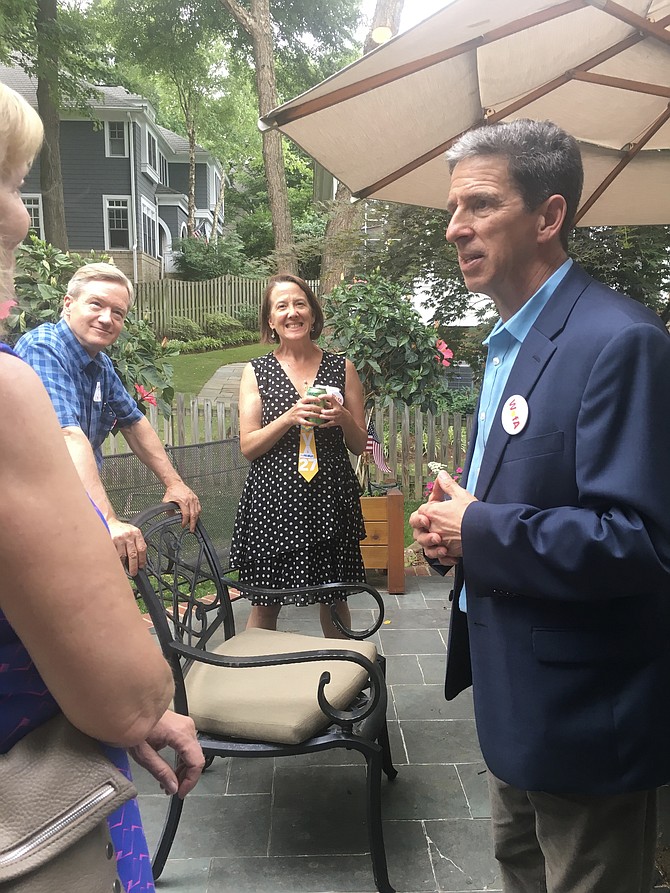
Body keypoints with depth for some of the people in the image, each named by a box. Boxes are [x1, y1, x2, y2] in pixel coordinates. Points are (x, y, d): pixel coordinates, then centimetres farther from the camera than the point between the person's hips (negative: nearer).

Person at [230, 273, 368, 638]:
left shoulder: (341, 368, 6)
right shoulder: (256, 372, 4)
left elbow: (359, 444, 9)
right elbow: (248, 447, -2)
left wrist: (343, 417, -12)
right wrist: (290, 416, -16)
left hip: (330, 497, 1)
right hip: (274, 498, -1)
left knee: (334, 600, 12)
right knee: (265, 604, 6)